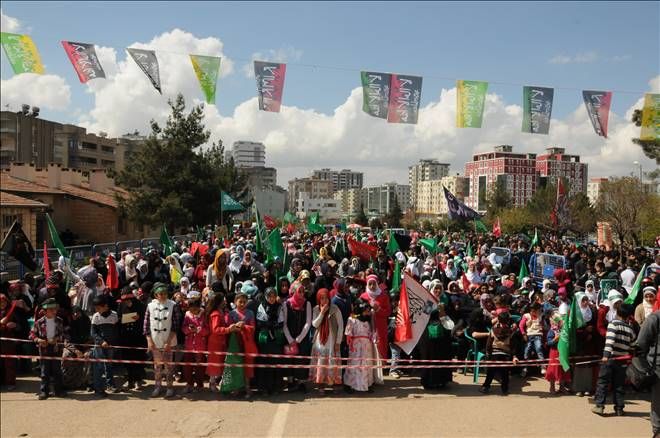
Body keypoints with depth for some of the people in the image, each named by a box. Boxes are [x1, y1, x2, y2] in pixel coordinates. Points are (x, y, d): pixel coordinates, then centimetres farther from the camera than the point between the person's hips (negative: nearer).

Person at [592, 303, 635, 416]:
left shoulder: (613, 324, -6)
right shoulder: (630, 329, 8)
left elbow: (610, 340, -19)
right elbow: (631, 347, 14)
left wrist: (606, 355, -25)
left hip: (610, 359, -4)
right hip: (622, 361, 4)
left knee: (603, 382, 2)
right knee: (619, 385, 11)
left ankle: (599, 406, -2)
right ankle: (619, 408, 12)